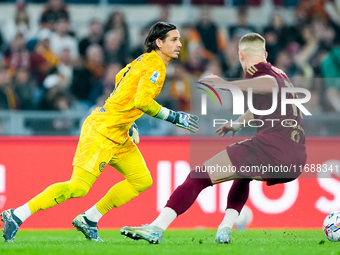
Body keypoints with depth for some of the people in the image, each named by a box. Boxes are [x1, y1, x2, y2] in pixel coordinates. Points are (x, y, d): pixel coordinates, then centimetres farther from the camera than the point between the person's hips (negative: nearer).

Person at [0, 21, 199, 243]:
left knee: (142, 180, 8)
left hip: (118, 134, 10)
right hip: (103, 130, -10)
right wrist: (175, 117, -19)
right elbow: (142, 101, -27)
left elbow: (121, 77, 30)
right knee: (79, 187, -15)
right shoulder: (155, 65, -13)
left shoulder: (146, 60, 15)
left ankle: (88, 220, 11)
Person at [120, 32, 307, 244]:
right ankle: (225, 230, 20)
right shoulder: (279, 73, 27)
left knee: (199, 177, -4)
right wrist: (239, 123, 61)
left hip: (271, 144, -8)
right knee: (243, 174, 37)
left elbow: (271, 84, -22)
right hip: (298, 156, 8)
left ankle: (157, 228, -16)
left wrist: (229, 84, -26)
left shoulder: (256, 71, 3)